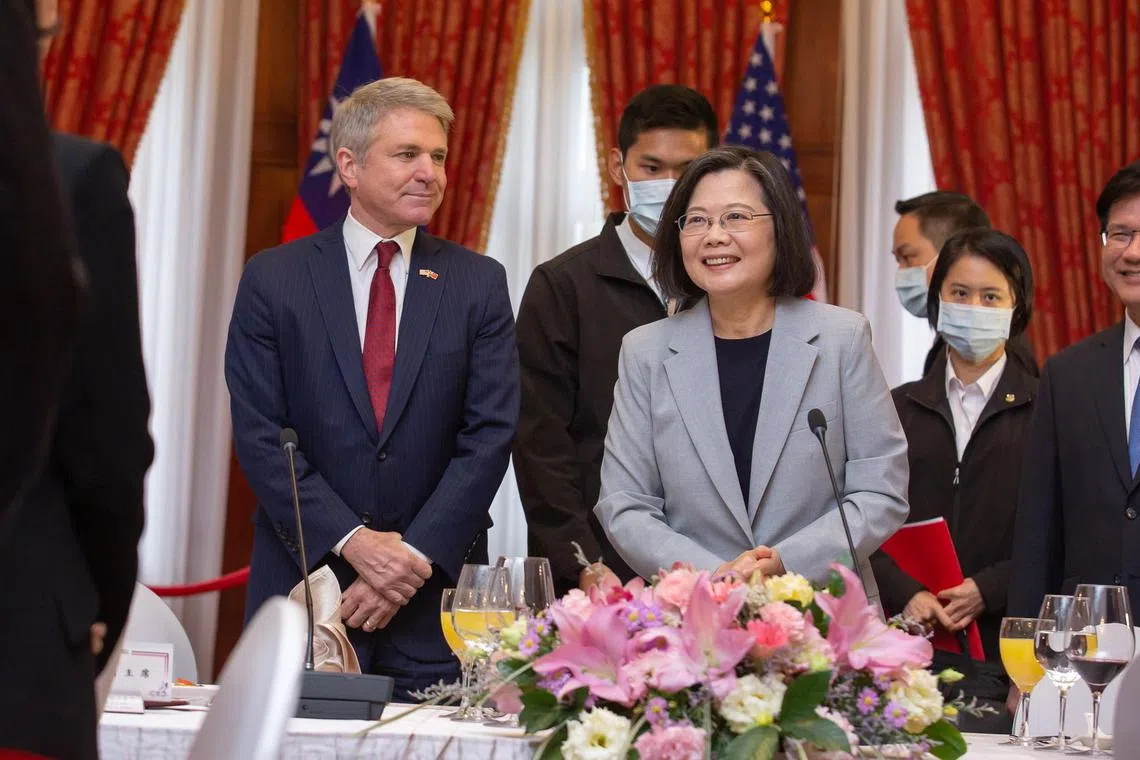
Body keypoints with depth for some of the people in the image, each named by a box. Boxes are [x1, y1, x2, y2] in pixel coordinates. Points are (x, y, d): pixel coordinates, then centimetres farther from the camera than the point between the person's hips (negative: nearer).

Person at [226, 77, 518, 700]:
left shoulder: (479, 283, 5)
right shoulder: (272, 279, 2)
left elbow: (490, 435, -1)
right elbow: (258, 434, -4)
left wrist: (415, 556, -11)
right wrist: (351, 541, -14)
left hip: (435, 589, 1)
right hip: (305, 574, -1)